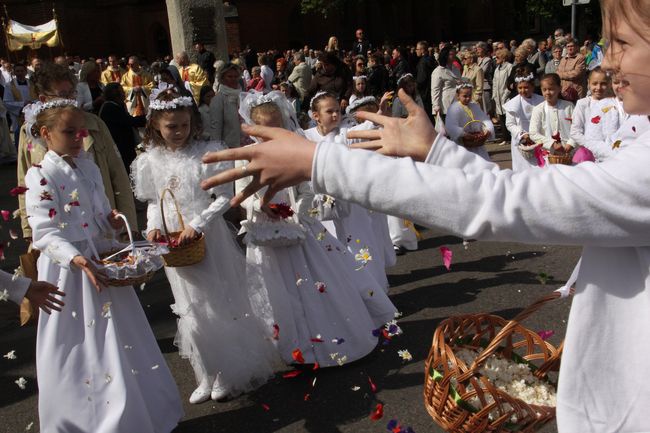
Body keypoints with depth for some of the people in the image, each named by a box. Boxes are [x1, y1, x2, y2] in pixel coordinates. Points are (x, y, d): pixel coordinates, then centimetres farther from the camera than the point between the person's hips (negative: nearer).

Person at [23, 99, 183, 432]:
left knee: (116, 341, 15)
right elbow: (45, 233, -19)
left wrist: (113, 222, -4)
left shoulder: (89, 168, 8)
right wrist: (79, 260, -33)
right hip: (68, 268, -7)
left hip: (102, 261, 7)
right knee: (82, 351, 4)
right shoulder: (40, 176, -12)